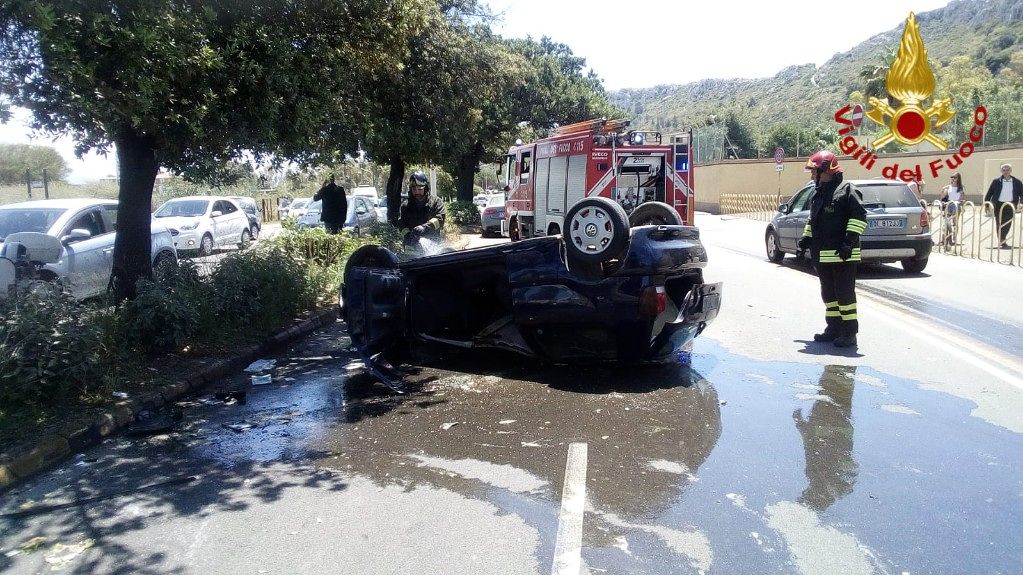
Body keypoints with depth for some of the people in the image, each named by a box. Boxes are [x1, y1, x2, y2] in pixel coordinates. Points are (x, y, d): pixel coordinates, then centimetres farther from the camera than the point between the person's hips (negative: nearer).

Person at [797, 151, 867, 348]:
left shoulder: (847, 190, -9)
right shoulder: (817, 194, 17)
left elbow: (859, 217, -15)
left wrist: (850, 240, -21)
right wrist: (806, 237, 20)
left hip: (842, 254, -9)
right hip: (822, 254, 9)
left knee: (845, 292, -4)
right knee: (828, 293, 14)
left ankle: (849, 333, 2)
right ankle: (834, 328, 24)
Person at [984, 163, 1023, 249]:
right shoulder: (996, 181, 0)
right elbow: (989, 193, 4)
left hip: (1010, 205, 1)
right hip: (998, 205, -1)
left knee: (1007, 224, 2)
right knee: (1000, 224, -1)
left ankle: (1001, 240, 18)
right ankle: (1002, 243, 3)